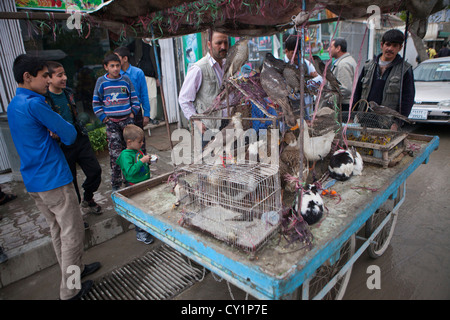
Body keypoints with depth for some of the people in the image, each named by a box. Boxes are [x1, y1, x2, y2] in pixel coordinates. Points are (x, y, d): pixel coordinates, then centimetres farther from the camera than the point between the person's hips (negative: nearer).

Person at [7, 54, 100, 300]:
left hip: (32, 182, 10)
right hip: (53, 180, -9)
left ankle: (74, 269, 37)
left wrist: (53, 132, -4)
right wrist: (59, 131, 5)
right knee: (72, 234, 4)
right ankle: (70, 290, 16)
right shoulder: (34, 104, -18)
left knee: (57, 230, 20)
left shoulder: (13, 105, 13)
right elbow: (70, 134, -14)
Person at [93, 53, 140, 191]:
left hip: (127, 119, 2)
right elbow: (96, 102, 8)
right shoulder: (101, 81, 3)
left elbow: (134, 98, 12)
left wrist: (133, 112, 3)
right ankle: (116, 184, 5)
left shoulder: (125, 79, 6)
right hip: (112, 122, -2)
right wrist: (104, 117, 0)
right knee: (115, 154, -5)